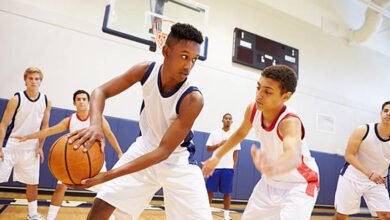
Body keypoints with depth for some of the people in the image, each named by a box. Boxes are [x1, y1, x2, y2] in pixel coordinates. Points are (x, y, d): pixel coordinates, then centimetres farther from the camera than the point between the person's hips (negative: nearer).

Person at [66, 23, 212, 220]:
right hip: (145, 148, 3)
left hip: (178, 161, -2)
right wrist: (95, 124, -34)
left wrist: (107, 176, -35)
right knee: (102, 203, -3)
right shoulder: (146, 70, -18)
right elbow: (101, 91, -9)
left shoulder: (193, 99, -31)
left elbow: (164, 151, -30)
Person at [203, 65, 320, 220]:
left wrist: (272, 168, -78)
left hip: (299, 186, -6)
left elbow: (294, 156, -56)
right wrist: (217, 156, 13)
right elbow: (241, 133, 7)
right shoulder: (253, 110, -15)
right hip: (271, 182, 6)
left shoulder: (290, 122, -34)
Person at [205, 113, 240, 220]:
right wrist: (219, 144, -13)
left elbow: (236, 152, 9)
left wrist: (234, 166, 3)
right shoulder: (215, 133, 3)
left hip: (228, 167, 1)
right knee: (210, 190, 3)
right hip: (215, 166, -1)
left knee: (227, 192, 4)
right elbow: (208, 149, 2)